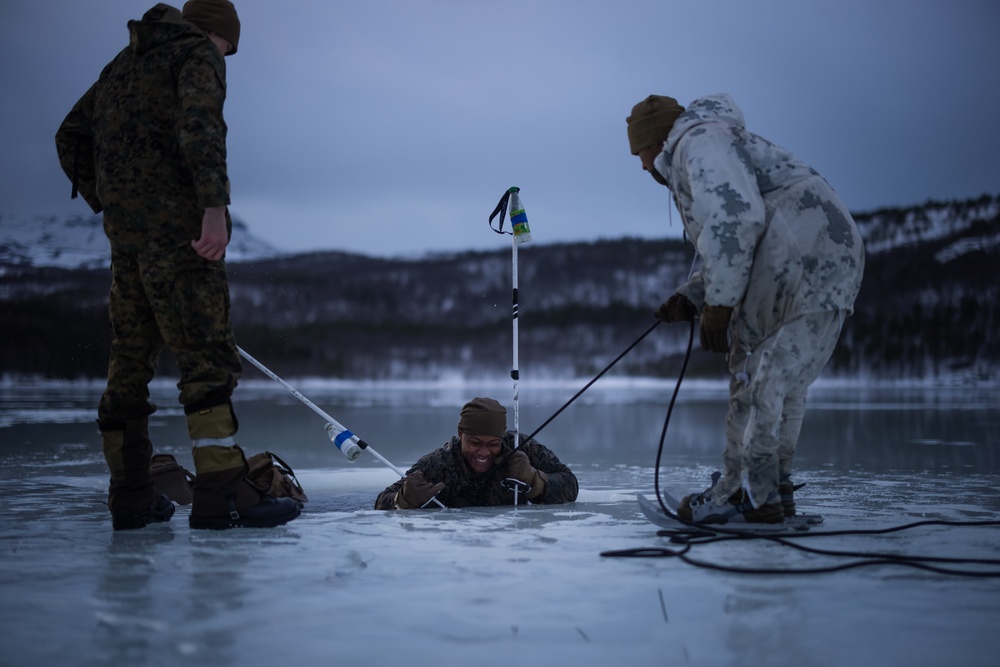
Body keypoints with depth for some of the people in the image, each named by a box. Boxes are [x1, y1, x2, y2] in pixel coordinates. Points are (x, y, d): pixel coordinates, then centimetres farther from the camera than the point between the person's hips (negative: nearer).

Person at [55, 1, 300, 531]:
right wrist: (215, 204, -26)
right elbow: (199, 123, -19)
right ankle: (219, 492, -18)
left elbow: (71, 137, 28)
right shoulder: (197, 54, 1)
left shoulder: (124, 64, 25)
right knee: (206, 354, -11)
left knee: (130, 360, 9)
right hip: (175, 224, -8)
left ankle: (130, 497, 12)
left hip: (124, 231, 8)